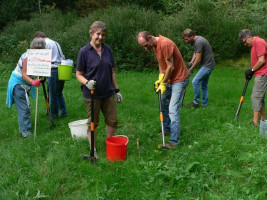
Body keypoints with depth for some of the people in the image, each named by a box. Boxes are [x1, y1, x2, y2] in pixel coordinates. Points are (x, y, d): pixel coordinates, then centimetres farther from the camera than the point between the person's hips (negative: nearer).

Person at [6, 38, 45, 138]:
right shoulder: (28, 57, -22)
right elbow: (24, 74, -27)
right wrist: (33, 82, -41)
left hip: (24, 85, 9)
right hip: (18, 84, -9)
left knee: (24, 107, 16)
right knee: (24, 108, -10)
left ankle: (23, 128, 27)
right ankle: (26, 132, -7)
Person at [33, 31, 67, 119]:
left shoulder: (45, 44, -6)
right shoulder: (55, 43, 21)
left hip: (54, 70, -9)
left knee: (53, 95, 1)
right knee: (59, 93, 18)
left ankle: (54, 115, 9)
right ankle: (63, 112, 19)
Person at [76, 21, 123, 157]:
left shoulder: (107, 50, 5)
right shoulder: (84, 51, -9)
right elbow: (79, 74, -6)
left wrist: (117, 90, 11)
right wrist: (87, 82, -26)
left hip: (108, 93, 5)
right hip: (92, 94, -4)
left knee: (113, 121, 11)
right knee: (93, 123, 9)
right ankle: (93, 149, 25)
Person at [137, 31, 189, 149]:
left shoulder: (165, 44, -26)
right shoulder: (155, 45, 3)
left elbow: (171, 67, -22)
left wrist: (163, 83, -12)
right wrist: (160, 79, -3)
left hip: (179, 79, -10)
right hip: (169, 79, 10)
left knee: (173, 110, -10)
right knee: (163, 104, 18)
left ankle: (174, 140, -4)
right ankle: (167, 129, 34)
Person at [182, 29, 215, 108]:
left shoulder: (199, 42, -21)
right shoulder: (196, 40, 10)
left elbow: (198, 59, -20)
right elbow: (196, 52, 24)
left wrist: (191, 69, -10)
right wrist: (191, 61, 6)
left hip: (207, 65, -10)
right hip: (208, 65, 10)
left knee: (195, 82, -12)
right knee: (204, 84, 14)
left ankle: (196, 103, -3)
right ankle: (205, 103, 22)